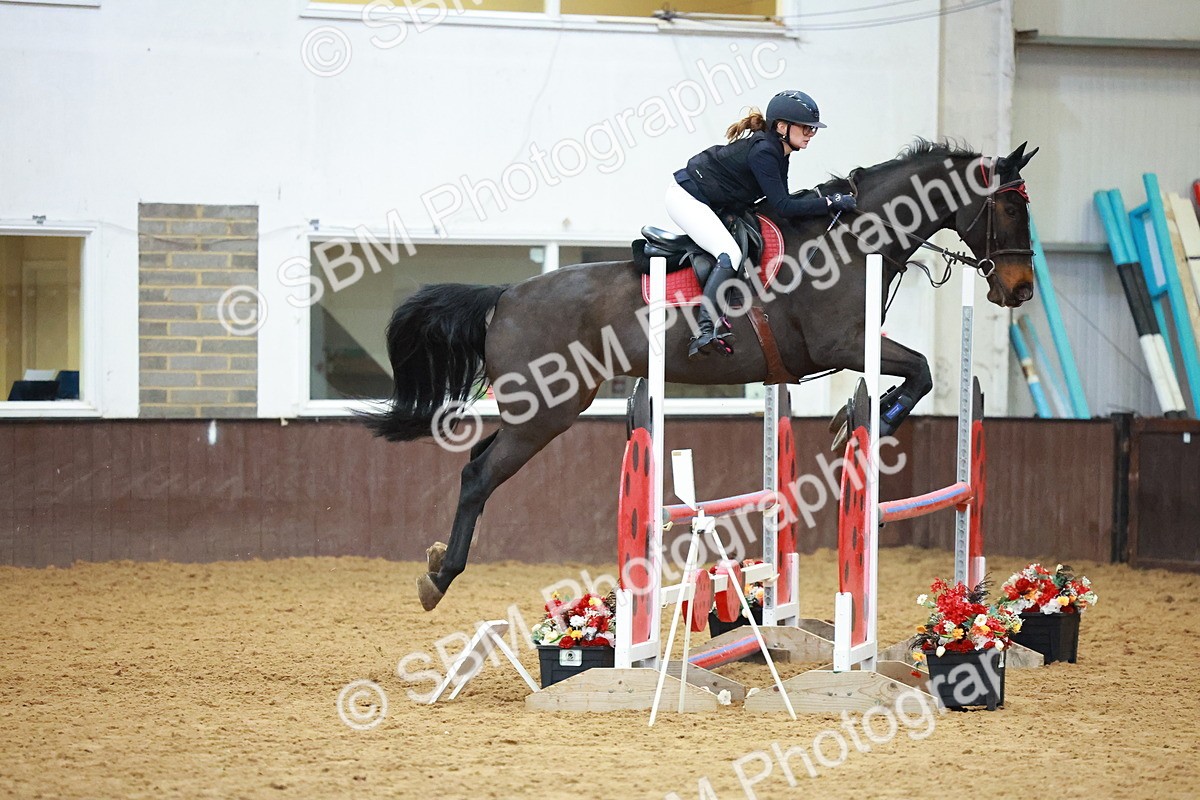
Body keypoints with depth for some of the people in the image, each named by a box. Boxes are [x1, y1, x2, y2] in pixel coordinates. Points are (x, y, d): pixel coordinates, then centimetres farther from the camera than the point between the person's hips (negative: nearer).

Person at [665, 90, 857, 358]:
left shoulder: (776, 152, 5)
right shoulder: (762, 152, -24)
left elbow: (781, 201, 9)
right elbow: (782, 206, -27)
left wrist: (818, 197, -4)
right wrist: (830, 203, -27)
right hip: (687, 198, -11)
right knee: (730, 255, -24)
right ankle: (704, 332, -30)